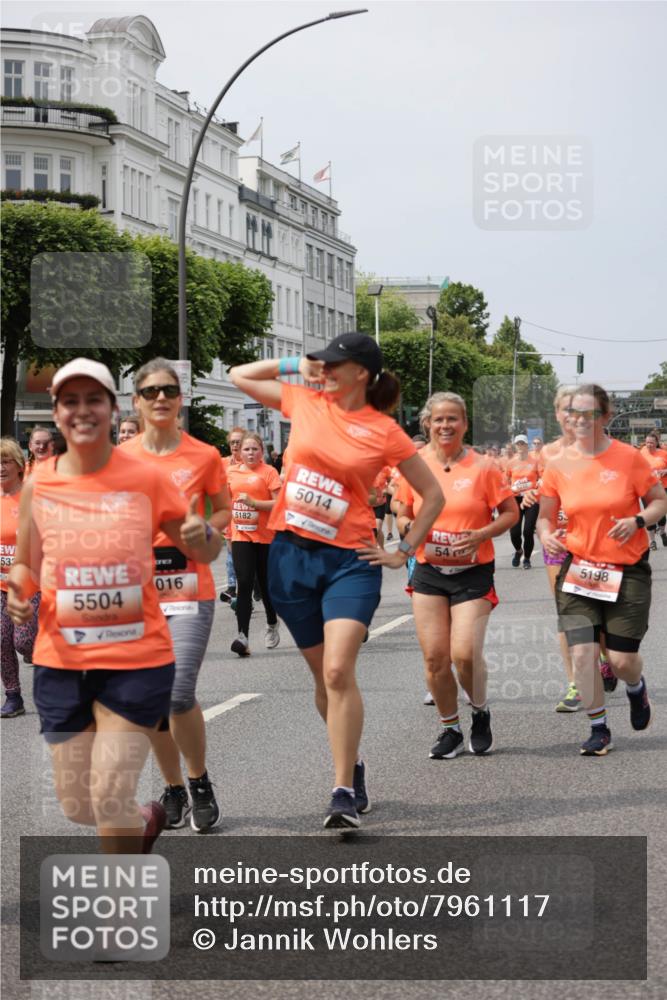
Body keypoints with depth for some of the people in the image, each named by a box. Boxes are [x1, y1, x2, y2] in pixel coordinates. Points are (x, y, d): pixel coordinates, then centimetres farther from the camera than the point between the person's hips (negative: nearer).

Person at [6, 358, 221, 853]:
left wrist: (201, 538, -20)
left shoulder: (146, 479, -5)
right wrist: (18, 594, -10)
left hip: (136, 659, -3)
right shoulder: (38, 486, 1)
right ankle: (146, 819, 43)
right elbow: (26, 566, 13)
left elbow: (204, 552, 4)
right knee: (76, 805, 10)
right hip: (61, 661, 3)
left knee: (110, 797, -7)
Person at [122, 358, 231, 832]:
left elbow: (224, 510, 12)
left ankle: (200, 784, 9)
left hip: (189, 590, -3)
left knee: (179, 695, -14)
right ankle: (174, 791, 24)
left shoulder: (204, 456, -1)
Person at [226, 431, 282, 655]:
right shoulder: (232, 472, 8)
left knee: (266, 584, 10)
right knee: (244, 584, -11)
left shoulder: (268, 472, -5)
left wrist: (253, 502, -21)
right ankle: (243, 636, -18)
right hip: (241, 536, 2)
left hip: (265, 536, -2)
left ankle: (272, 626, 36)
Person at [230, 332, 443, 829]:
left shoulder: (384, 432, -4)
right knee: (324, 676, 13)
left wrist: (403, 551, 1)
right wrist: (295, 364, 7)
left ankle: (345, 792, -11)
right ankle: (353, 764, 32)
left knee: (338, 673, -16)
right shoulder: (305, 402, 5)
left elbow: (433, 495, 4)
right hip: (291, 555, 4)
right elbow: (240, 375, 17)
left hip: (349, 560, -4)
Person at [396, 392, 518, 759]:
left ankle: (480, 712, 16)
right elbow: (403, 515, 13)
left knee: (465, 654, -14)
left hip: (473, 573, -3)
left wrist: (481, 535, -16)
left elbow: (511, 513, 1)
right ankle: (450, 729, 19)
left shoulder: (482, 467, -5)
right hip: (429, 573, 3)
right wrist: (409, 527, -10)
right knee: (434, 657, 0)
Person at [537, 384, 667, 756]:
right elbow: (546, 516, 8)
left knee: (622, 660, -1)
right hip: (578, 569, 2)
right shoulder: (559, 465, -1)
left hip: (628, 571, -2)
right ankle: (599, 729, 10)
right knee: (582, 653, -9)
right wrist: (547, 535, -14)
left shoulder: (629, 458, -7)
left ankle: (636, 686, 38)